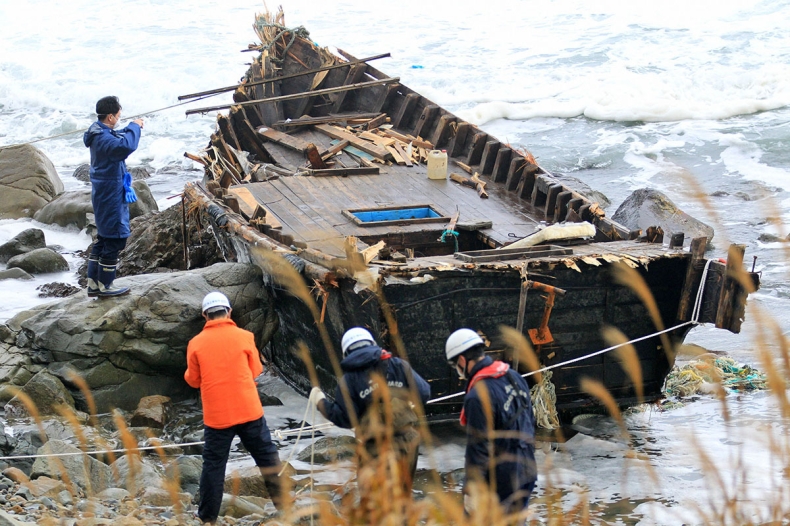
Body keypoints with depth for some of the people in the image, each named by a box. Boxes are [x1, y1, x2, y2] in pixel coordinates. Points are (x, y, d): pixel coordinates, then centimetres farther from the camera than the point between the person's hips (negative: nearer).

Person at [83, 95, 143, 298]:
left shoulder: (100, 132, 7)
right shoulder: (103, 138, -24)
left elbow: (119, 137, 26)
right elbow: (127, 146, -40)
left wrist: (132, 127, 7)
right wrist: (134, 127, -23)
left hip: (104, 194, 10)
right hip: (111, 195, -10)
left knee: (104, 238, 17)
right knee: (114, 239, 0)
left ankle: (93, 283, 23)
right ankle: (105, 285, 8)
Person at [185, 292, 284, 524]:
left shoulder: (196, 343, -3)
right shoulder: (244, 337, -4)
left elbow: (193, 380, 7)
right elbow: (255, 371, 8)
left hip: (216, 416, 0)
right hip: (249, 411, 0)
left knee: (214, 465, 8)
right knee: (268, 459, 11)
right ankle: (284, 505, 15)